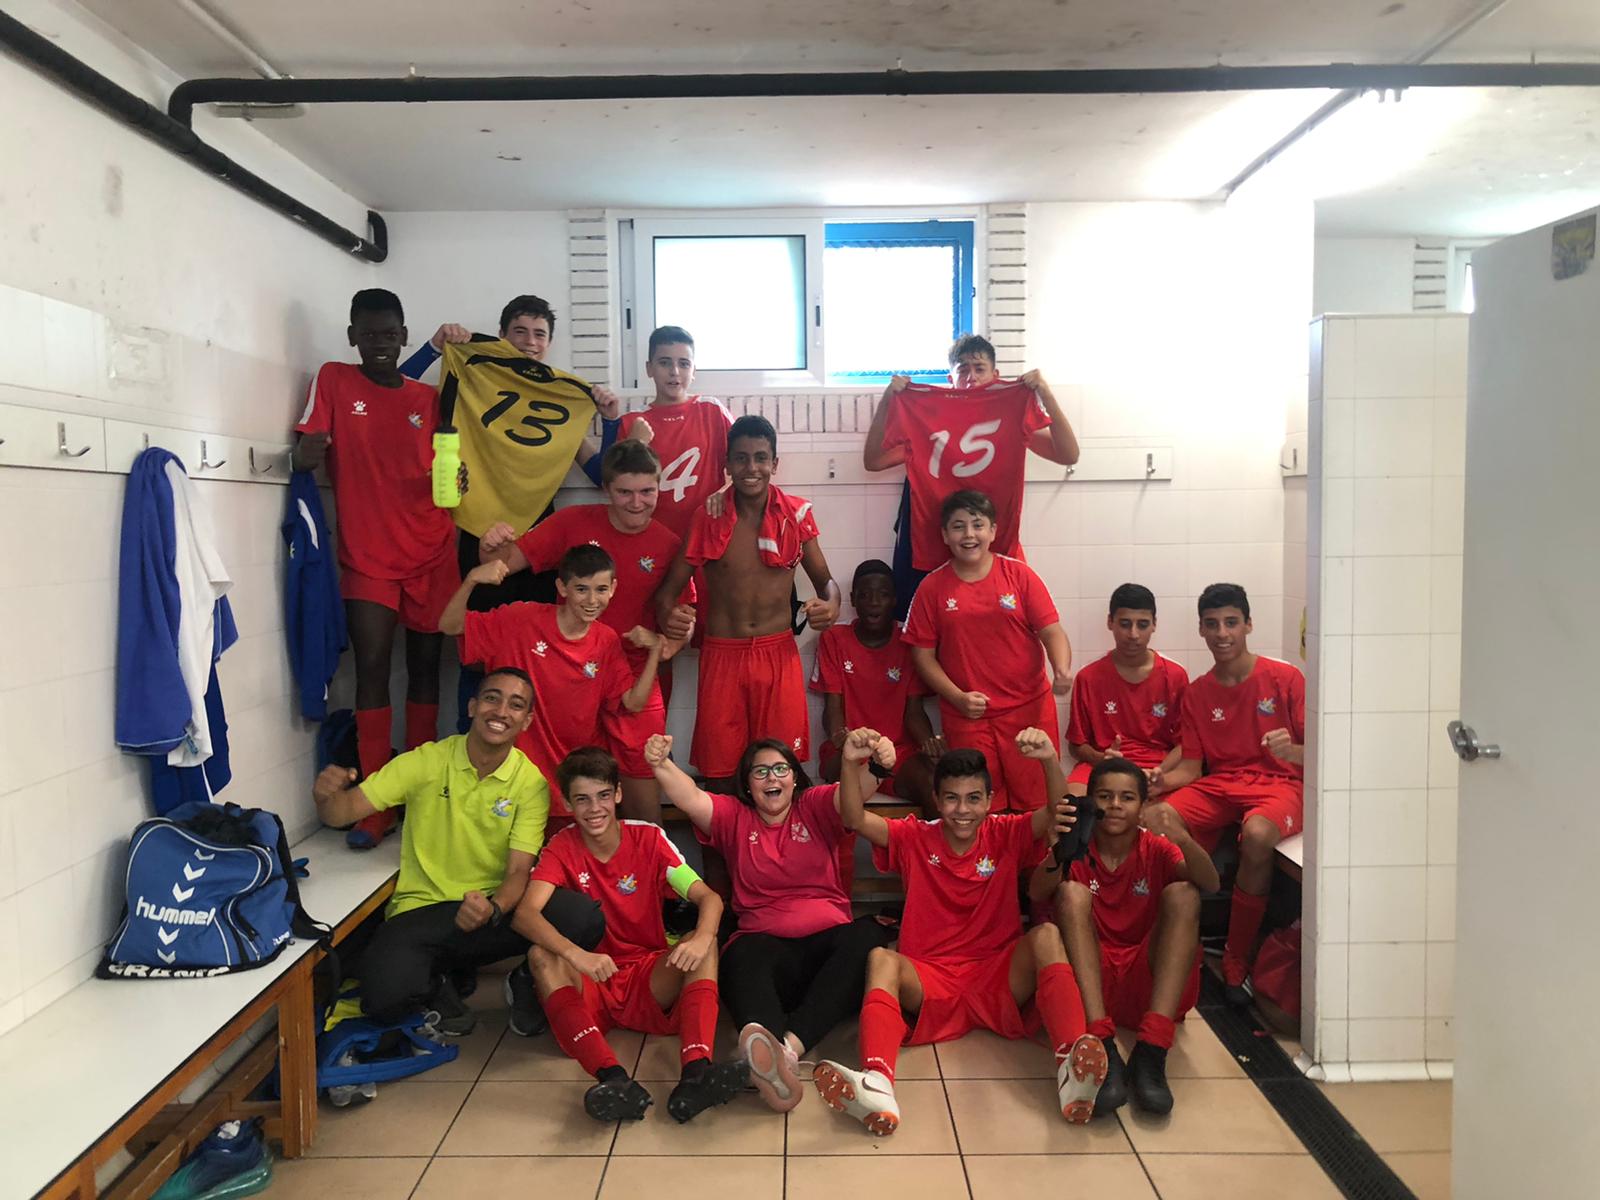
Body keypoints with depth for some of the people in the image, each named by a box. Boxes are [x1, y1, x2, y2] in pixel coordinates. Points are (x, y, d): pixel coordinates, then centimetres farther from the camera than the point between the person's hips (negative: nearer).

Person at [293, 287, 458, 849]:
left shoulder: (429, 397, 10)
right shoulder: (334, 380, 5)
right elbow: (303, 457, -1)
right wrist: (309, 450, -24)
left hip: (431, 553, 2)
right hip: (367, 555, -2)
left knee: (425, 664, 6)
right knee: (372, 667, -7)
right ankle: (375, 805, 0)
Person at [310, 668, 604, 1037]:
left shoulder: (531, 783, -5)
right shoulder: (426, 761, -5)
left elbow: (519, 871, -10)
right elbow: (342, 812, -4)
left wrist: (494, 909, -33)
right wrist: (326, 794, -29)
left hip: (495, 908, 1)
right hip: (420, 910, 0)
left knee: (583, 919, -28)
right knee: (386, 996, -32)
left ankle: (529, 981, 7)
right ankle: (439, 981, 7)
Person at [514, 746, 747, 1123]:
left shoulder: (648, 838, -2)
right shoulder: (562, 847, -3)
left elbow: (708, 897, -12)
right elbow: (527, 912, -20)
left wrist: (701, 938, -36)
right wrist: (576, 955, -39)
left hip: (650, 979, 0)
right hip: (591, 986, 0)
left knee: (704, 946, -25)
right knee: (541, 957, -29)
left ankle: (695, 1071, -47)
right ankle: (613, 1078, -47)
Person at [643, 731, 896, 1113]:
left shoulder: (816, 807, 14)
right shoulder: (733, 817, 17)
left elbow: (856, 791, -8)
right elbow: (690, 798, -3)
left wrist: (874, 763, -33)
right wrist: (662, 764, -24)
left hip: (828, 939, 0)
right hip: (766, 940, 0)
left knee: (868, 935, -33)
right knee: (741, 957, -35)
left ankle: (789, 1046, -48)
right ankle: (768, 1053, -66)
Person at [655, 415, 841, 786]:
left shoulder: (796, 514, 0)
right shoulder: (707, 518, -1)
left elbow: (824, 579, 7)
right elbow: (669, 588, -1)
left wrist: (830, 605, -16)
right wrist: (667, 615, -24)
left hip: (779, 654, 0)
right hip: (722, 655, 0)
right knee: (721, 772, 5)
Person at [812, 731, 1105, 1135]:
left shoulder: (1006, 835, 8)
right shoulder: (915, 838, 8)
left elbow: (1059, 813, -10)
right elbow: (855, 820, -7)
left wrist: (1050, 759, -30)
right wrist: (850, 763, -25)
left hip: (998, 980, 1)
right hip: (929, 980, 0)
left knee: (1047, 934, -25)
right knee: (881, 958, -30)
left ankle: (1070, 1069, -44)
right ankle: (877, 1087, -54)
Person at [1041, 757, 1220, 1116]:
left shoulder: (1157, 849, 5)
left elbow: (1211, 884, -17)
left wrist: (1185, 842, -37)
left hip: (1148, 983, 1)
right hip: (1091, 980, -1)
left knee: (1182, 893, -19)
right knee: (1072, 892, -22)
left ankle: (1151, 1052, -32)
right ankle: (1102, 1048, -37)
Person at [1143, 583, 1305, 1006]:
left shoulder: (1285, 678, 0)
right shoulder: (1196, 693, 11)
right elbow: (1192, 765, 9)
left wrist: (1290, 750, -24)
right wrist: (1168, 779, -14)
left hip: (1279, 784, -3)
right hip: (1218, 786, 3)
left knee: (1257, 834, -40)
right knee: (1152, 820, -28)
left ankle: (1237, 961, -21)